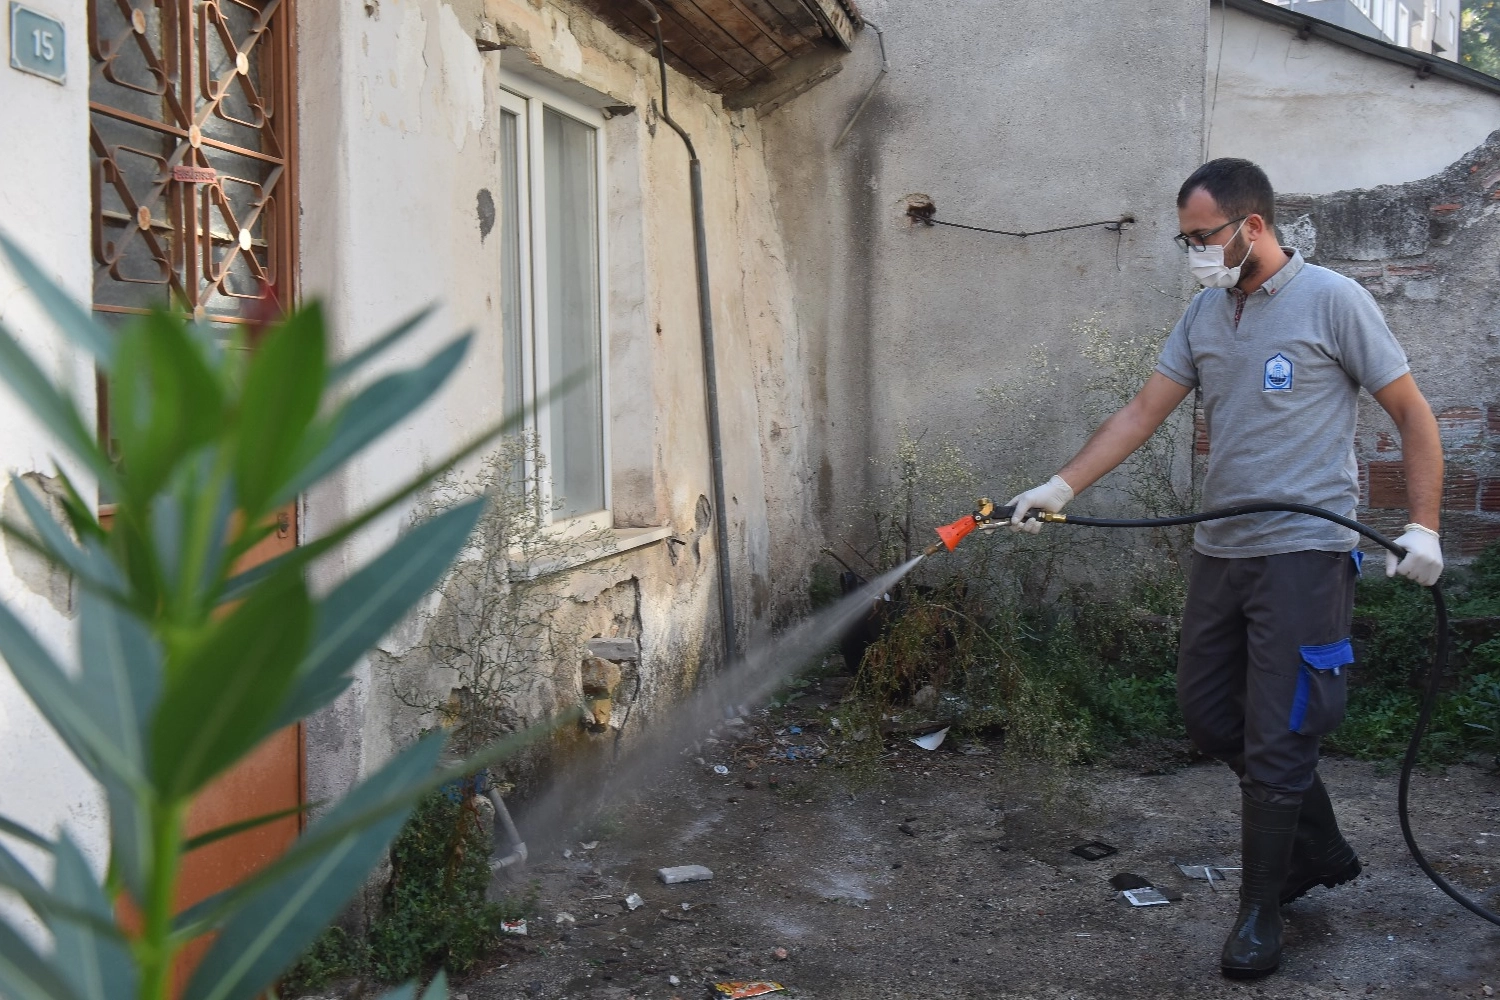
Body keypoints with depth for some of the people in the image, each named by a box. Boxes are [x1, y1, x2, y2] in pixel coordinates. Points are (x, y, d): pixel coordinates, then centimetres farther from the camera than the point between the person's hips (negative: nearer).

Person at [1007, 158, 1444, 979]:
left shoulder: (1331, 300, -7)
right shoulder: (1205, 313, 10)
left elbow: (1412, 414, -3)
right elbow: (1143, 411, 7)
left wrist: (1423, 526, -10)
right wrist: (1061, 487, -4)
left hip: (1304, 552, -7)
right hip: (1221, 549, 7)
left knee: (1275, 742, -2)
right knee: (1207, 713, 13)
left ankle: (1260, 911, 16)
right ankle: (1320, 851, 33)